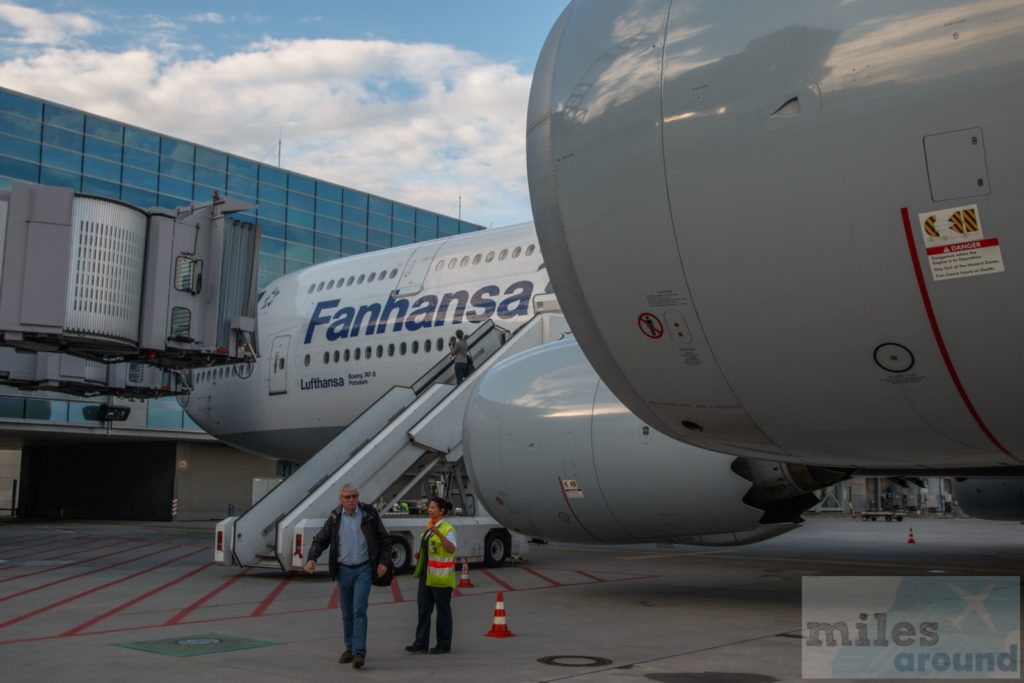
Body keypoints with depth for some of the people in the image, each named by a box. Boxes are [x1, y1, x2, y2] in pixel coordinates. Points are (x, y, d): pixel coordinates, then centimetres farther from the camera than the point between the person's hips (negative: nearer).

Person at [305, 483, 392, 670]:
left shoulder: (369, 514, -4)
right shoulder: (335, 518, 2)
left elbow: (384, 540, 1)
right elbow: (320, 540, 6)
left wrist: (383, 561, -8)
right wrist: (312, 558, -11)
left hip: (363, 569, -3)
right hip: (343, 570, 3)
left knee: (359, 610, -12)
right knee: (347, 613, 11)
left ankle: (359, 652, -14)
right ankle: (349, 648, 25)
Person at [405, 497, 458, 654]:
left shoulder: (447, 528, -13)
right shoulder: (430, 526, 13)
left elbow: (452, 548, -27)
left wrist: (439, 534, -37)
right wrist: (420, 554, 11)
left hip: (441, 576, -8)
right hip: (427, 575, 8)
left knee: (443, 609, 3)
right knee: (423, 607, 6)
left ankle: (444, 645, 12)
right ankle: (421, 643, 10)